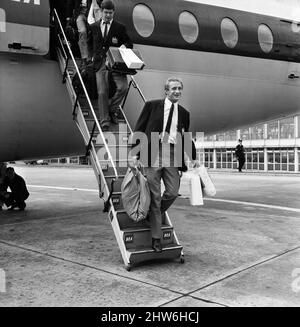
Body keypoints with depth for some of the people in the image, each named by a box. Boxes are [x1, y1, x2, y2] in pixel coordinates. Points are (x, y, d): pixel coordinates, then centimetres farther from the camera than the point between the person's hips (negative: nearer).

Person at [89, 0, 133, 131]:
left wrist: (124, 46, -9)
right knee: (102, 92, -6)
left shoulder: (120, 27, 9)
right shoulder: (94, 27, 15)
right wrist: (92, 56, 12)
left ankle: (113, 108, 7)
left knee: (123, 87, -20)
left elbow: (129, 44, 13)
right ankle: (104, 122, 1)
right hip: (100, 63, 1)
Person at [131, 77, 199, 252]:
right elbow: (139, 129, 3)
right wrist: (136, 154, -4)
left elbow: (186, 138, 26)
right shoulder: (152, 106, 5)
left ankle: (159, 211, 29)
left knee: (173, 192, -7)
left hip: (173, 155, 3)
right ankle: (156, 238, 7)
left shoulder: (184, 113, 16)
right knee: (155, 196, -1)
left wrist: (194, 158, 17)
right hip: (153, 152, -3)